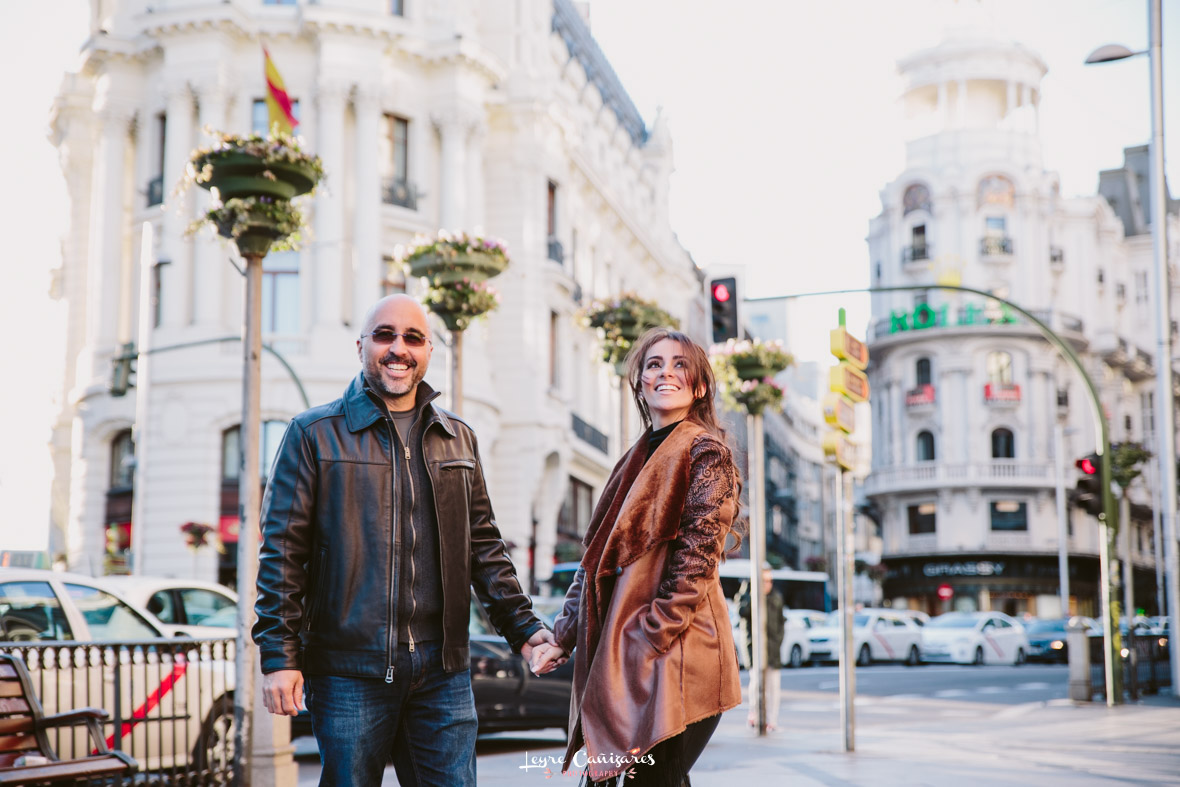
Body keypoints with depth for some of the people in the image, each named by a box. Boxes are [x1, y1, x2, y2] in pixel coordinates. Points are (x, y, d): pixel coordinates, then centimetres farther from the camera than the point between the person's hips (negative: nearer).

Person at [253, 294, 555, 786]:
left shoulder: (458, 439, 15)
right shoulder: (315, 434, 3)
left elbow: (484, 546, 19)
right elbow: (283, 550, -1)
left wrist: (522, 627, 10)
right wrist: (279, 656, -8)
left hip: (443, 672, 3)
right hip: (348, 670, -3)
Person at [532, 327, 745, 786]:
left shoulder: (705, 453, -3)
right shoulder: (636, 462, 20)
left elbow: (694, 563, -12)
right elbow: (597, 561, 19)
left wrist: (647, 643, -16)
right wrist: (563, 638, 11)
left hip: (675, 661, -7)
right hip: (625, 662, 7)